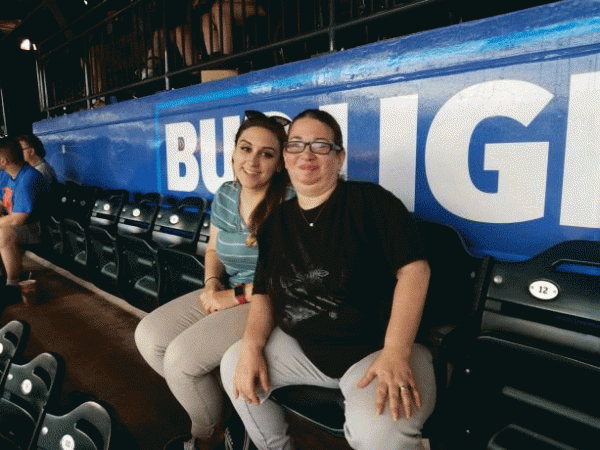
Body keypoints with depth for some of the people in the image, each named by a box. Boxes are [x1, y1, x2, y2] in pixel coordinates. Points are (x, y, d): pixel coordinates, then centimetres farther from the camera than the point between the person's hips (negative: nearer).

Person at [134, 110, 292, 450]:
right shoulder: (225, 195, 5)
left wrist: (237, 295, -18)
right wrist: (212, 283, -3)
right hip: (226, 294, 8)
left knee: (181, 357, -17)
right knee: (148, 335, -1)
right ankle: (208, 405, 19)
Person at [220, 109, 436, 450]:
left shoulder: (371, 201, -9)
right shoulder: (277, 222, 8)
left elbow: (413, 269, -17)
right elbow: (264, 293, 9)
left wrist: (397, 352, -26)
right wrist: (251, 346, -8)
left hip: (377, 347, -6)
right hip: (303, 348, 6)